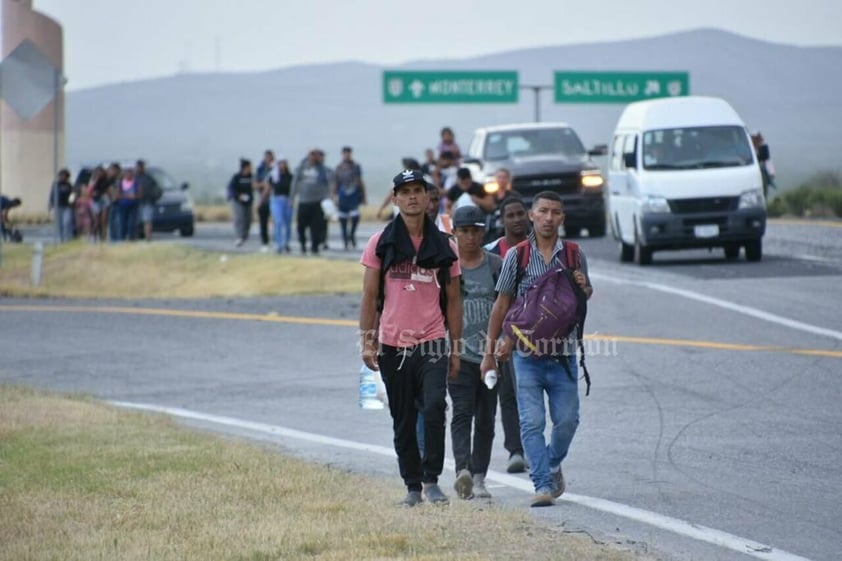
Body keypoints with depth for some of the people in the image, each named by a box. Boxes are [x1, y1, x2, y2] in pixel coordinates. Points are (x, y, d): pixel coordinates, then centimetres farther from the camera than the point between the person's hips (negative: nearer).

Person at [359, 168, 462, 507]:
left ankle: (432, 480, -9)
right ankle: (412, 486, 18)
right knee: (403, 422, 7)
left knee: (434, 407, -20)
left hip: (432, 343, -1)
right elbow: (370, 295, 6)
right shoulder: (381, 244, 4)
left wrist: (456, 349, 8)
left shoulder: (444, 247, 6)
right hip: (393, 345, 1)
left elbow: (453, 299, 10)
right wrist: (367, 341, -1)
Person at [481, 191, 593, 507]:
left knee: (567, 419, 4)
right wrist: (490, 351, 6)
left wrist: (582, 287, -6)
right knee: (532, 422, -7)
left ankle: (552, 465, 31)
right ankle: (543, 485, -5)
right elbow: (502, 304, 6)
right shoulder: (517, 256, 0)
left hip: (563, 352, 2)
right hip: (527, 352, -2)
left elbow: (586, 294, 20)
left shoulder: (574, 255, 5)